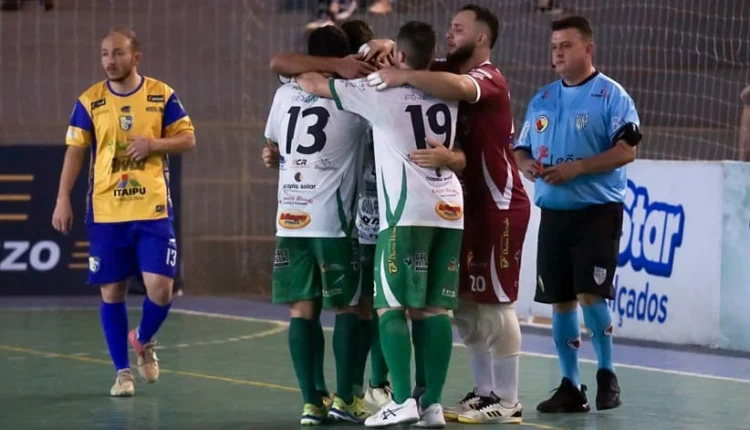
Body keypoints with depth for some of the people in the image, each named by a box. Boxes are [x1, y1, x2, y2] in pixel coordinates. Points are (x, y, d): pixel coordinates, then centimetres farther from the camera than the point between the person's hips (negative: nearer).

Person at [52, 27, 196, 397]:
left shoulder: (161, 95, 0)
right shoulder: (90, 101, 1)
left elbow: (188, 139, 4)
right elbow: (75, 151, 3)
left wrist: (154, 144, -14)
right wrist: (63, 199, -4)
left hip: (153, 210, -1)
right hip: (105, 213, 1)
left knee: (160, 287, -8)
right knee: (111, 291, 4)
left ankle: (143, 340, 23)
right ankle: (122, 371, 15)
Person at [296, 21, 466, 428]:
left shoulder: (380, 92, -1)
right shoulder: (446, 97, 15)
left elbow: (313, 82, 8)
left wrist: (298, 73, 29)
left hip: (407, 212, -5)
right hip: (450, 209, 5)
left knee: (391, 307, -2)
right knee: (433, 309, 5)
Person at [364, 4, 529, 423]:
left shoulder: (489, 78, -14)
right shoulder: (452, 73, 13)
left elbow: (457, 88, -38)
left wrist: (403, 75, -38)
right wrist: (388, 50, -15)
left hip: (500, 205, -9)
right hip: (469, 203, 9)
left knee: (494, 302, -6)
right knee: (465, 301, 11)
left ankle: (508, 402, -2)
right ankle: (484, 391, 18)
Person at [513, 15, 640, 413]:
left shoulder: (611, 95, -6)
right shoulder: (541, 100, 13)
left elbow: (626, 151, -14)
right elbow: (521, 149, 18)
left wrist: (576, 168, -21)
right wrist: (527, 165, -6)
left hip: (597, 212, -6)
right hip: (554, 213, 6)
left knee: (590, 295, -13)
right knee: (560, 301, 6)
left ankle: (607, 374, 6)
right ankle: (570, 386, 13)